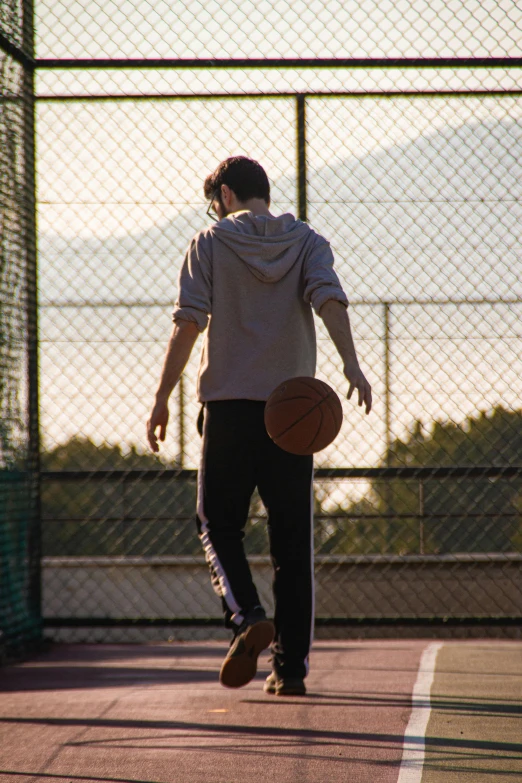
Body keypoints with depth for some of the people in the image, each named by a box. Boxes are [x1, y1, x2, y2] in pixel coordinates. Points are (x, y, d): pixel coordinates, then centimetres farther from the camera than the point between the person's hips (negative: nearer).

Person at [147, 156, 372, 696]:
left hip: (228, 406, -2)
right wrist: (351, 366, -21)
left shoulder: (210, 244, 4)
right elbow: (329, 298, -10)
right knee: (292, 540, 6)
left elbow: (188, 323, -4)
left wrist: (161, 399, -3)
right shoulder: (307, 242, 9)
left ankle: (247, 617, -15)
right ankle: (291, 666, 3)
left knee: (218, 524, 10)